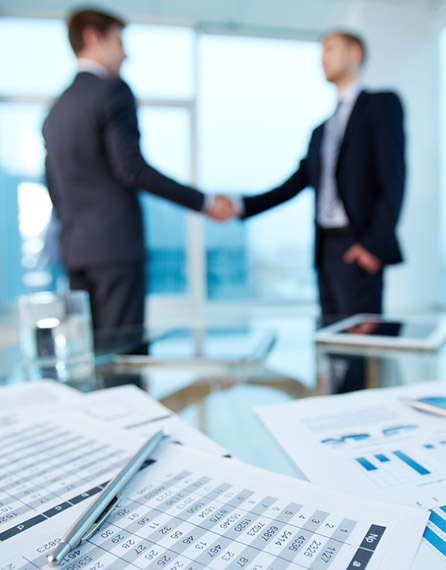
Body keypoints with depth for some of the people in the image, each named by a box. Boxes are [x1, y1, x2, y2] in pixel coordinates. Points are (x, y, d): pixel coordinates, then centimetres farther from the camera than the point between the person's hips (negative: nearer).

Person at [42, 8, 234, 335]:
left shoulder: (57, 108, 20)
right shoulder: (112, 90, -4)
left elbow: (54, 187, 20)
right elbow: (131, 167, -15)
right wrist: (203, 202, -11)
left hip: (75, 249, 9)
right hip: (116, 243, -8)